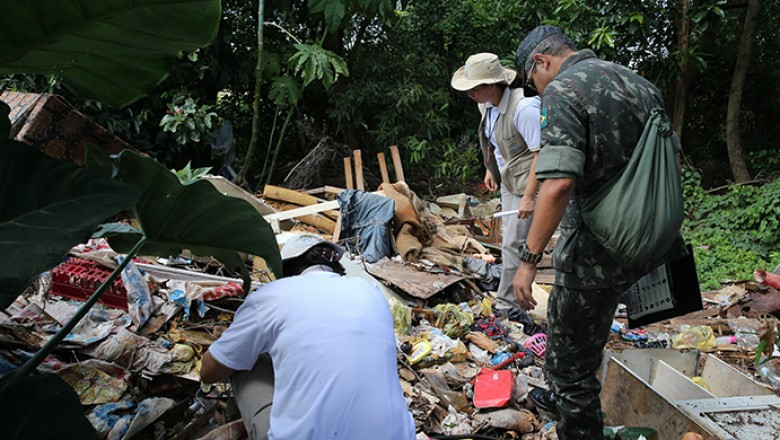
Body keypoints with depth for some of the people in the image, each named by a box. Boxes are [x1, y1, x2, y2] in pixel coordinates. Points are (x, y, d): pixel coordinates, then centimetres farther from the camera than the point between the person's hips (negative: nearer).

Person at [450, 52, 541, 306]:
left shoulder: (524, 108, -26)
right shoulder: (486, 105, 0)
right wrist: (490, 169, 15)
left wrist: (529, 197, -25)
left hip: (527, 182, -9)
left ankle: (506, 300, 7)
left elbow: (542, 153, -25)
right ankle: (514, 296, 28)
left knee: (513, 243, -6)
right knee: (510, 239, 15)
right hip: (506, 180, 9)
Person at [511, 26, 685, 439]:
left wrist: (529, 260, -23)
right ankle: (563, 398, 51)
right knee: (584, 335, 30)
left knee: (568, 360, 6)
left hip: (593, 250, -9)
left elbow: (558, 184, -28)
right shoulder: (640, 84, 10)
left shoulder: (562, 91, -16)